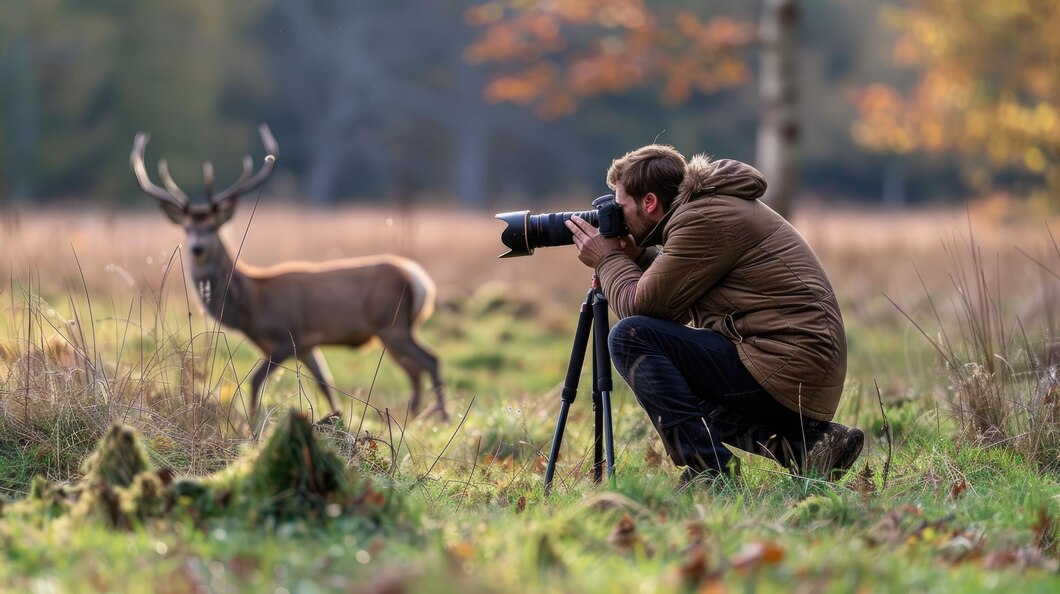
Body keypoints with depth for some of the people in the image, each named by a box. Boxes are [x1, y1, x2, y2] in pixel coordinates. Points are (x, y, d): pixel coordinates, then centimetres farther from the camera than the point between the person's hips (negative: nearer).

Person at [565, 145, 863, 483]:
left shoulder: (704, 220, -12)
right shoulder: (711, 206, 19)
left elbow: (640, 305, -11)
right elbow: (675, 312, 25)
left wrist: (608, 260, 6)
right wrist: (637, 256, 17)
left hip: (787, 371, -10)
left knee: (630, 337, -12)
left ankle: (706, 471, -14)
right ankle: (802, 441, 10)